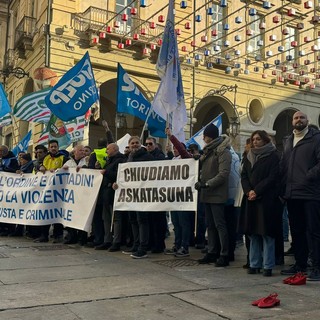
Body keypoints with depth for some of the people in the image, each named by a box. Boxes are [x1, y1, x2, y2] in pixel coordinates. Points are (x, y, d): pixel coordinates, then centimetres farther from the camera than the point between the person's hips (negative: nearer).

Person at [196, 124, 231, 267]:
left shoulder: (223, 152, -11)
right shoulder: (208, 150, 15)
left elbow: (223, 174, -19)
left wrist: (207, 184, -20)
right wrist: (200, 181, 4)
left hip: (217, 195, -9)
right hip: (207, 194, 9)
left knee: (220, 225, -4)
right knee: (210, 225, 13)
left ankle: (224, 255, 3)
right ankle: (212, 253, 22)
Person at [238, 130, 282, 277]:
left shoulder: (273, 156, -1)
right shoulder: (249, 157, 16)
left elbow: (273, 177, -10)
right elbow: (244, 176, 10)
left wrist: (257, 191, -14)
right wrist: (248, 191, -8)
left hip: (267, 199, -5)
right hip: (251, 199, 5)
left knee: (267, 232, -4)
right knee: (253, 232, 7)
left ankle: (268, 266, 3)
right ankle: (254, 264, 14)